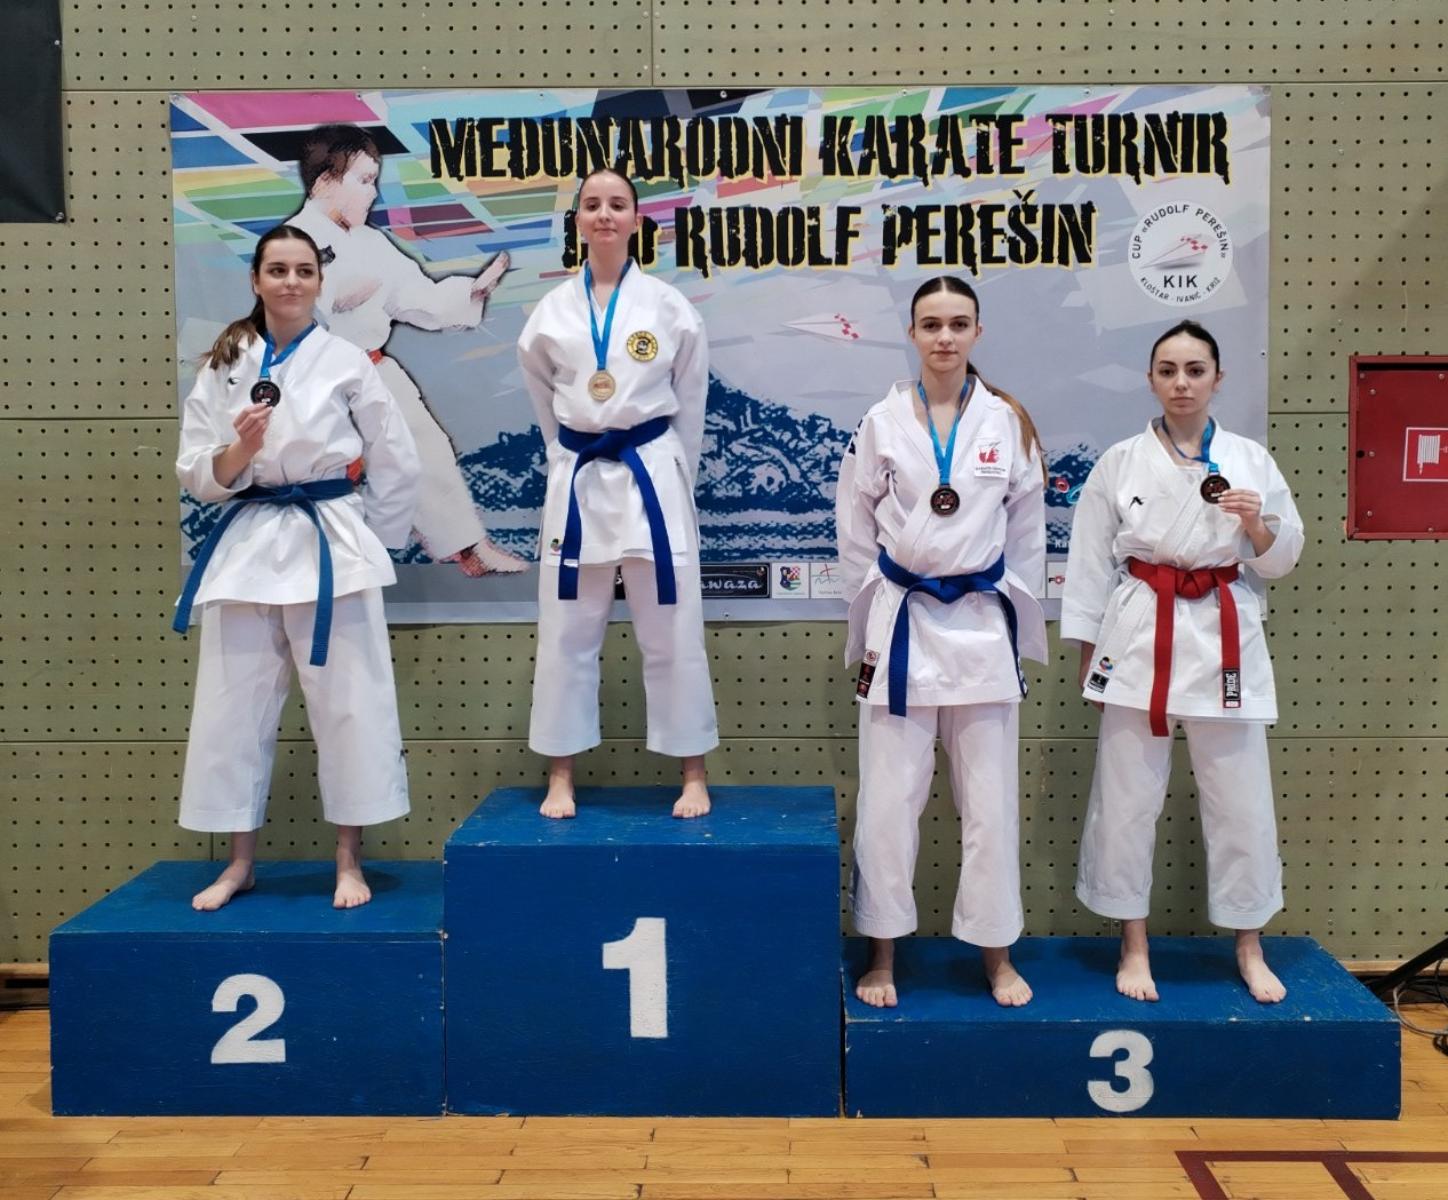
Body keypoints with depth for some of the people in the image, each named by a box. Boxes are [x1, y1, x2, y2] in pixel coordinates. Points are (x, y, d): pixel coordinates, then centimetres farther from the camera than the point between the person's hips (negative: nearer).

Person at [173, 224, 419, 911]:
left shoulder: (347, 362, 0)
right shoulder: (222, 366, 6)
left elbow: (397, 463, 5)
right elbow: (195, 474, 5)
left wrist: (369, 545, 5)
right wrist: (236, 452, -15)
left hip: (330, 546, -2)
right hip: (246, 545, 3)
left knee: (347, 703, 1)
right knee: (233, 705, 7)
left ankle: (349, 861, 15)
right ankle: (240, 862, 22)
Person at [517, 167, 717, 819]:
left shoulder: (669, 307, 0)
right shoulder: (551, 311, 4)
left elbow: (689, 403, 8)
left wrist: (667, 470, 9)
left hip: (652, 475, -2)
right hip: (576, 478, 2)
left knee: (672, 633, 3)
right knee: (566, 633, 6)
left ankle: (693, 775, 15)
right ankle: (561, 777, 18)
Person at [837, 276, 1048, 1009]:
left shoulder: (1008, 423, 2)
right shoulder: (882, 422, 0)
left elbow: (1027, 536, 7)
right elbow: (856, 533, 4)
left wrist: (1017, 633, 6)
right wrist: (872, 627, 2)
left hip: (982, 626, 1)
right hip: (902, 624, 0)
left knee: (989, 802, 7)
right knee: (889, 800, 4)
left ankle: (996, 955, 22)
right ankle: (882, 955, 18)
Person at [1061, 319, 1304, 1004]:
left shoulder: (1250, 461, 5)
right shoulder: (1120, 463, 2)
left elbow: (1279, 562, 9)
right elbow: (1092, 562, 4)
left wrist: (1258, 524, -11)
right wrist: (1089, 653, 2)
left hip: (1225, 638, 1)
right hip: (1140, 638, -1)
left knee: (1240, 800, 5)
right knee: (1127, 799, 3)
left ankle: (1249, 949, 23)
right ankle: (1133, 946, 19)